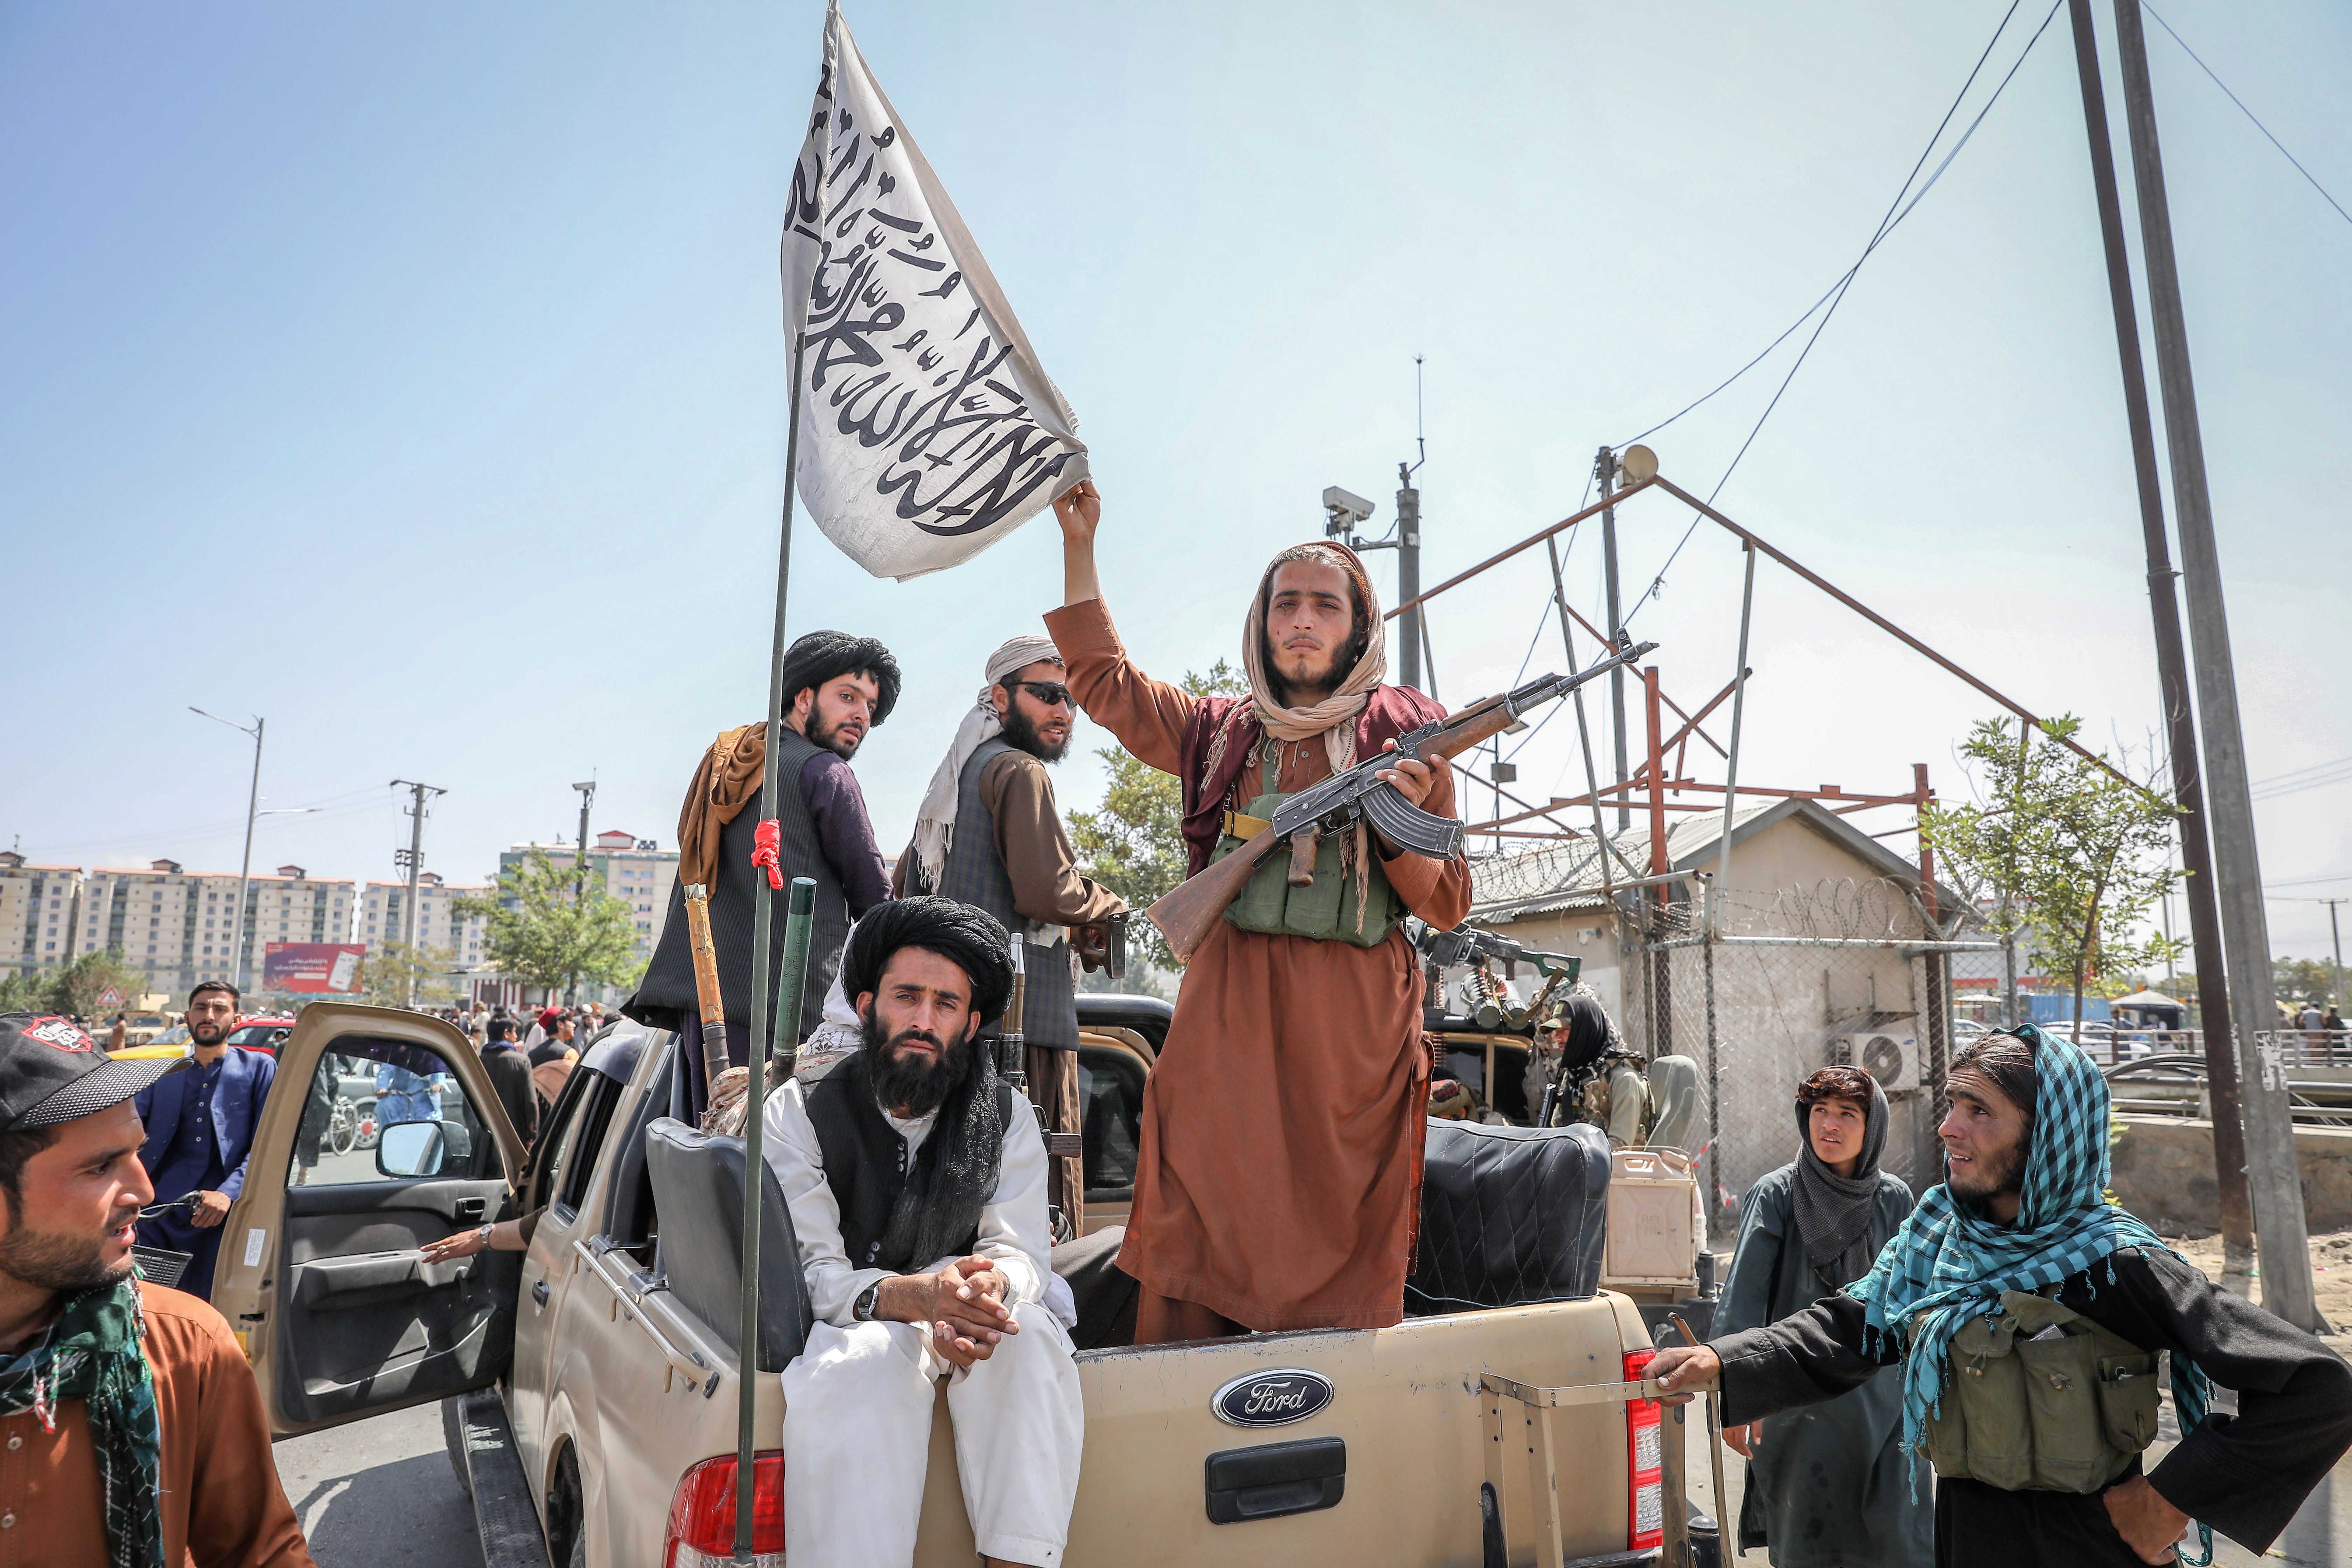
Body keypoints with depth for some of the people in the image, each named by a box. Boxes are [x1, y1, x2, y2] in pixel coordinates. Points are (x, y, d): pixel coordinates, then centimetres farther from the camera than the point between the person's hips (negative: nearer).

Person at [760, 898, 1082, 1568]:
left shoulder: (1007, 1119, 2)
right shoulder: (802, 1113, -6)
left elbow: (1020, 1255, -6)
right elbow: (804, 1272, -15)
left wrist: (985, 1289, -33)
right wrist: (913, 1296, -36)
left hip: (966, 1330, 2)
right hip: (843, 1328, -2)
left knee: (1030, 1337, -31)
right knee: (865, 1365, -36)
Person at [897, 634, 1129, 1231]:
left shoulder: (954, 777, 21)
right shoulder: (1018, 771, -8)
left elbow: (902, 891, 28)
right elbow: (1045, 891, -19)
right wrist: (1110, 903, -1)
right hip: (1022, 1017, -10)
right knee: (1042, 1202, -8)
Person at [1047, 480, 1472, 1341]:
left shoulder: (1403, 734, 7)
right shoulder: (1223, 732, 14)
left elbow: (1447, 907, 7)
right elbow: (1099, 675, 25)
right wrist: (1079, 543, 22)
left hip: (1356, 1027, -2)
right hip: (1226, 1015, 2)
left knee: (1340, 1261, -1)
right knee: (1196, 1234, -2)